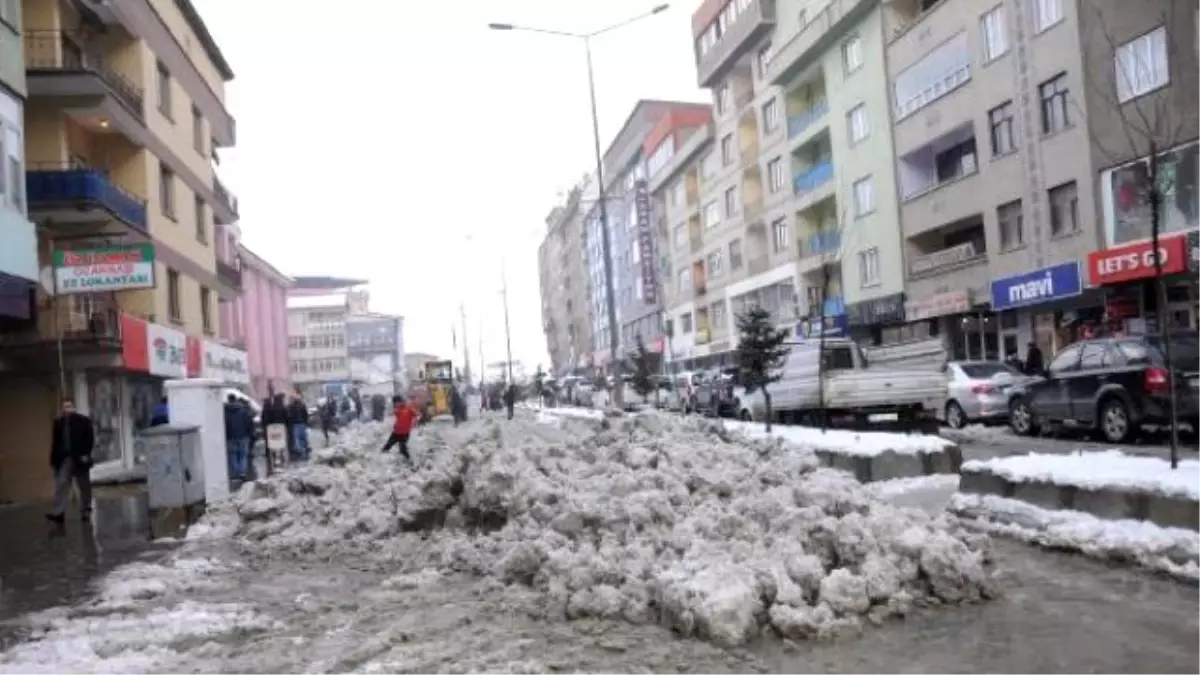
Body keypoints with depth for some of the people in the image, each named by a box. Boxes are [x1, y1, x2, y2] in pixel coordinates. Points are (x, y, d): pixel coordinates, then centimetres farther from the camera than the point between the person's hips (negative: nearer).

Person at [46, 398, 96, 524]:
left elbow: (90, 439, -5)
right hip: (64, 459, 2)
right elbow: (55, 443, 8)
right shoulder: (58, 423, 6)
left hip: (79, 459, -2)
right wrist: (53, 460, 4)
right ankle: (58, 513, -14)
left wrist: (86, 454, -15)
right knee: (61, 484, -8)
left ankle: (86, 511, 18)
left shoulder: (84, 420, -2)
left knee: (84, 486, 7)